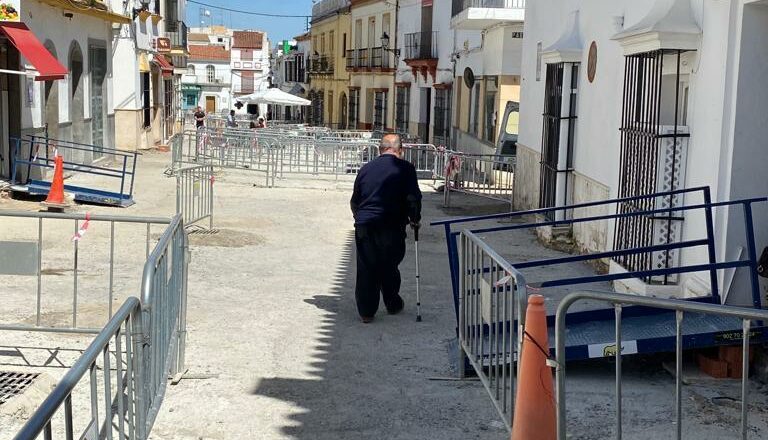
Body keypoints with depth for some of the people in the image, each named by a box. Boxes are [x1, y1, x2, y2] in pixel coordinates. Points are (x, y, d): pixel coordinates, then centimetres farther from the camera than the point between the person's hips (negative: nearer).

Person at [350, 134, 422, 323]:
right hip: (391, 227, -2)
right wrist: (414, 219, 11)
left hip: (364, 227, 2)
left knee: (366, 269, 7)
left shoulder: (366, 168, 10)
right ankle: (393, 305, 29)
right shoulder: (405, 168, -1)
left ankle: (366, 311, 10)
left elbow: (354, 200, 16)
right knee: (389, 267, 14)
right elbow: (413, 198, -5)